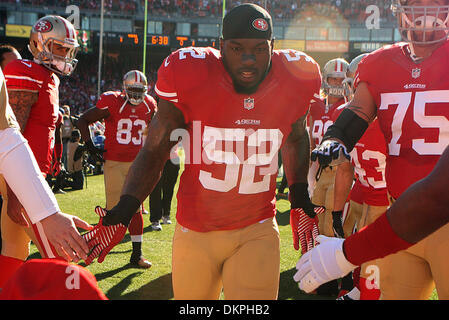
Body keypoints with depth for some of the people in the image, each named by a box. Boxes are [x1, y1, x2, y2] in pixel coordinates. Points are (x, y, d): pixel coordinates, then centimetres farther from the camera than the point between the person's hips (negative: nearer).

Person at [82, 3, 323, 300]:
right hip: (196, 231, 0)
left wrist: (300, 198, 14)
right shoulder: (190, 78, -16)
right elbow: (154, 151, -7)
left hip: (257, 231, 1)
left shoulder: (294, 81, -8)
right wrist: (123, 212, -18)